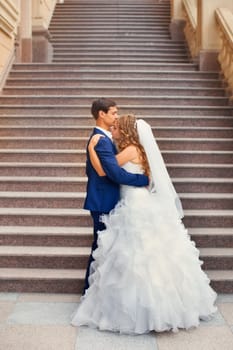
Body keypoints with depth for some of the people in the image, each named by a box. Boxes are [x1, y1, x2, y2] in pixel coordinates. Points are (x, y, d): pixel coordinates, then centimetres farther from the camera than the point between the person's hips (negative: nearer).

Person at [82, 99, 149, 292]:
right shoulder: (102, 141, -21)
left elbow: (91, 170, 20)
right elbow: (117, 173, -28)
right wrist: (146, 179, -21)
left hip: (102, 199, 10)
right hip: (104, 202, -10)